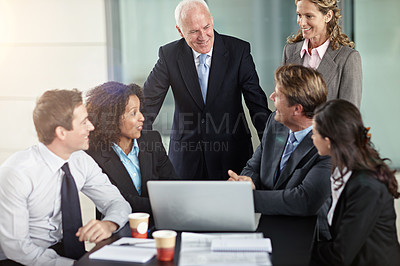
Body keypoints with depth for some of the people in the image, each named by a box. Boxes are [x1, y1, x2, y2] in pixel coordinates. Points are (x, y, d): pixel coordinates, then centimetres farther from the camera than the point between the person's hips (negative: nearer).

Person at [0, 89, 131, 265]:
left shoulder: (81, 161, -3)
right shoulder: (16, 172, -21)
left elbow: (117, 202, 2)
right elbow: (15, 246, -20)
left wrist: (108, 224, -21)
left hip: (61, 249, 6)